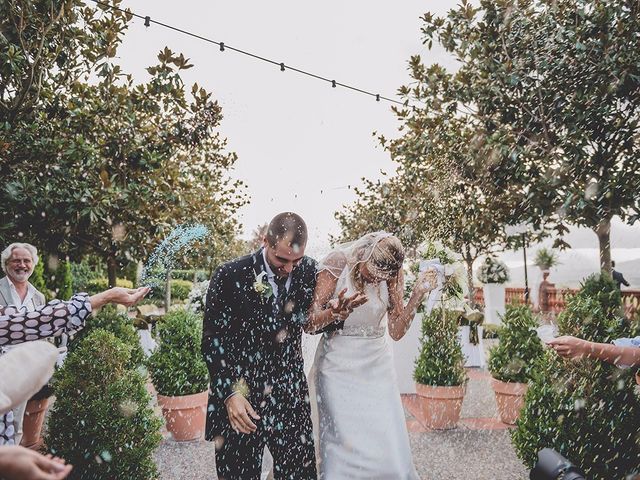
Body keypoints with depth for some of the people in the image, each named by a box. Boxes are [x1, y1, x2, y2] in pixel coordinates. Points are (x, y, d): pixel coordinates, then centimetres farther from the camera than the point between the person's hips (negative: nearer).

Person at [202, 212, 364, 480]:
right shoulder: (229, 277, -13)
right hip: (239, 398, -2)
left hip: (291, 397, 2)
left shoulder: (309, 271, -4)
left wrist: (334, 316, -11)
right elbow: (212, 340, -8)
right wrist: (230, 393, -16)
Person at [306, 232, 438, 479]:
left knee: (389, 446, 1)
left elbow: (396, 330, -2)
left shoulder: (391, 275, -2)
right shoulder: (336, 265, -12)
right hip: (339, 365, -3)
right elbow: (309, 324, -12)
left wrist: (418, 294, -12)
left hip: (377, 365, 3)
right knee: (344, 446, -2)